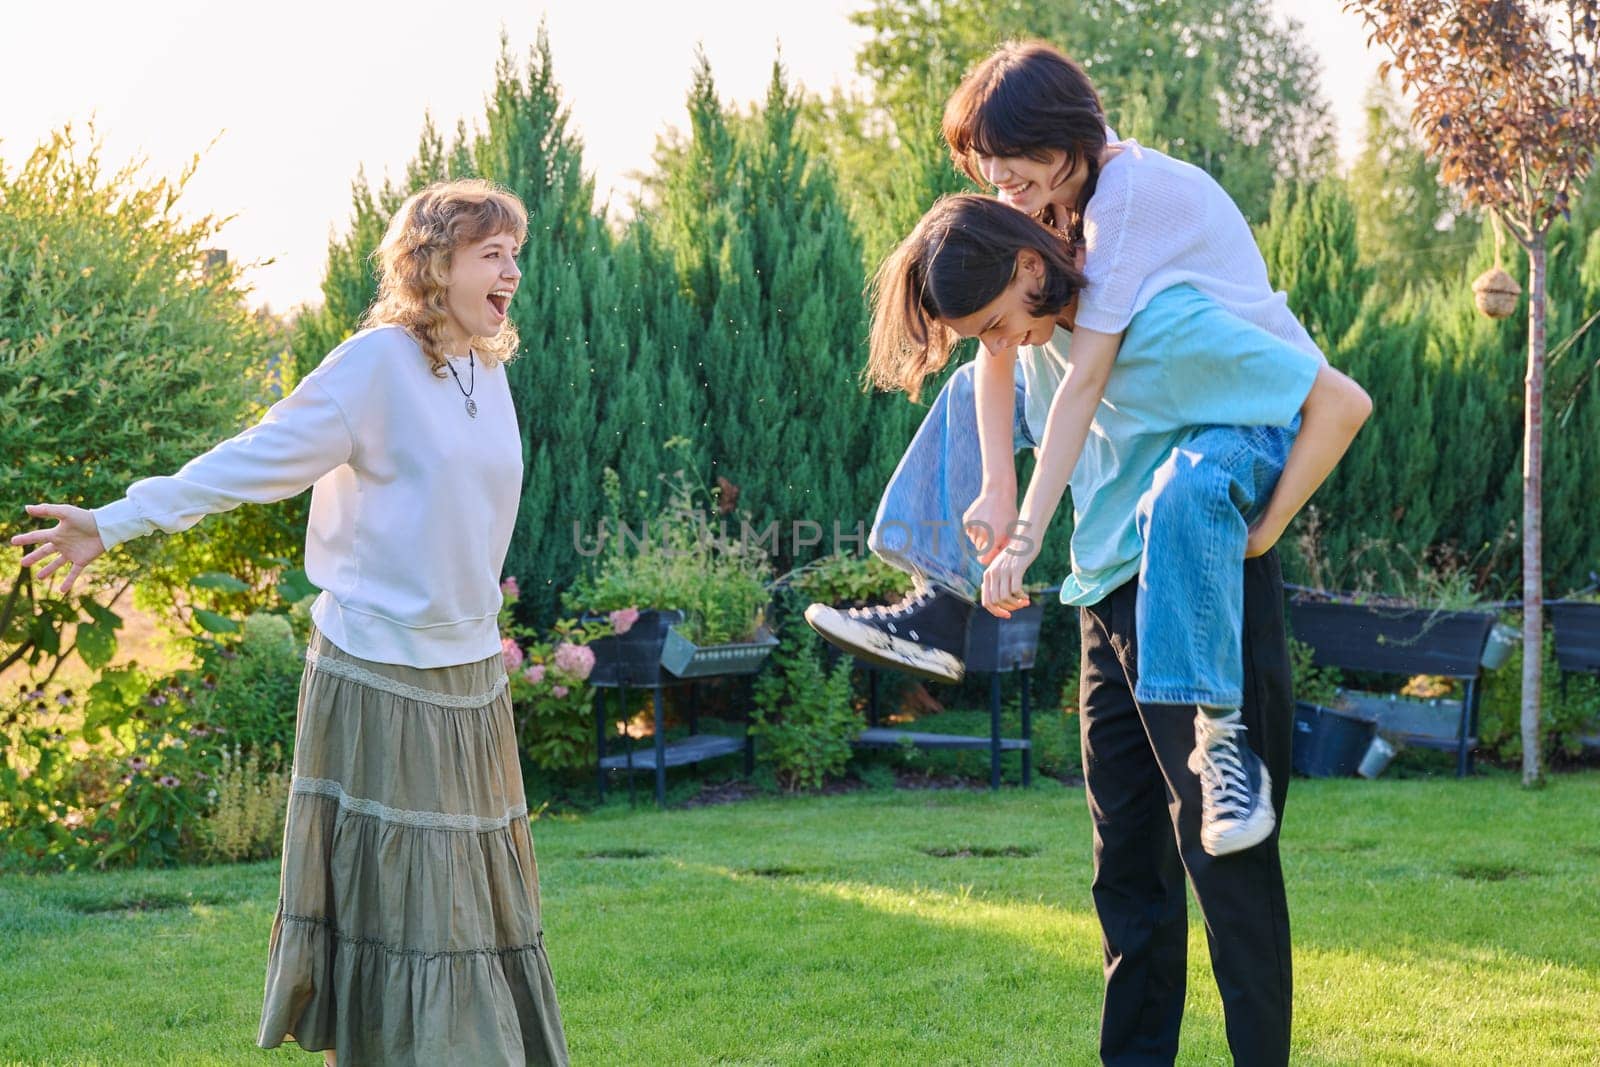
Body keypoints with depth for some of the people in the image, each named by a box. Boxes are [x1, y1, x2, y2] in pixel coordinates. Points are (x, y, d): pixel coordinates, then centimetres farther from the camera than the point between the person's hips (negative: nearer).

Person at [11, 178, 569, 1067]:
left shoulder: (488, 369, 9)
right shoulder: (378, 363, -11)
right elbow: (258, 458, -11)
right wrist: (115, 522, -13)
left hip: (469, 682, 7)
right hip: (382, 683, -7)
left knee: (478, 903, 9)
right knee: (393, 902, -2)